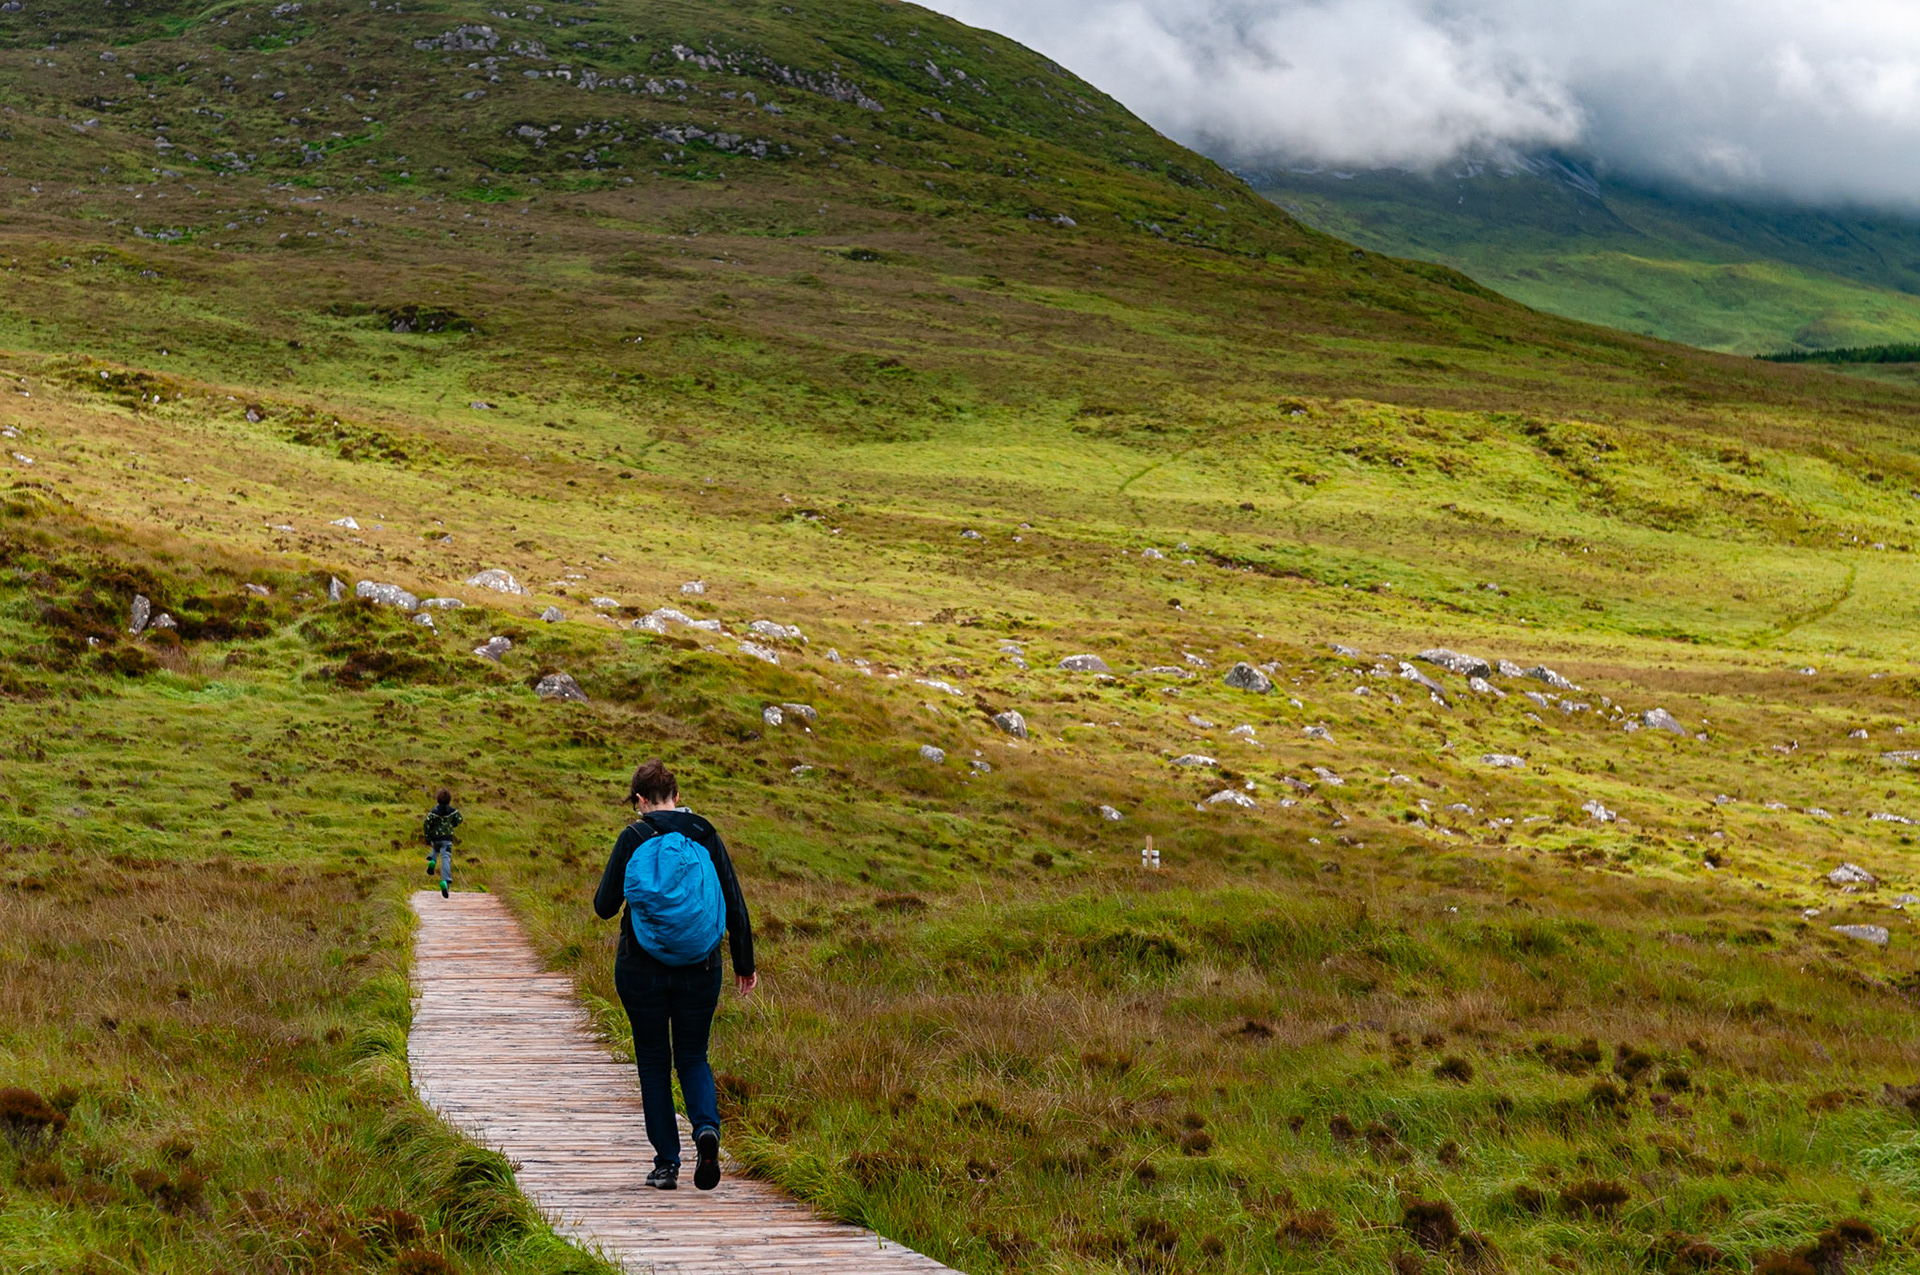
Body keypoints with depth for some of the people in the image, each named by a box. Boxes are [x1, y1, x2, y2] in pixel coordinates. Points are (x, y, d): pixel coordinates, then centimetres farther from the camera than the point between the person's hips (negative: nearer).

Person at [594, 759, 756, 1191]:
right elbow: (735, 905, 0)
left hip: (641, 970, -2)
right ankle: (707, 1128, -15)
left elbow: (604, 906, -4)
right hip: (699, 971, 2)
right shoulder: (706, 837, 0)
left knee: (654, 1062, 11)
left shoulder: (634, 839, -7)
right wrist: (744, 965, 10)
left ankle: (666, 1164, 10)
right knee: (693, 1057, 14)